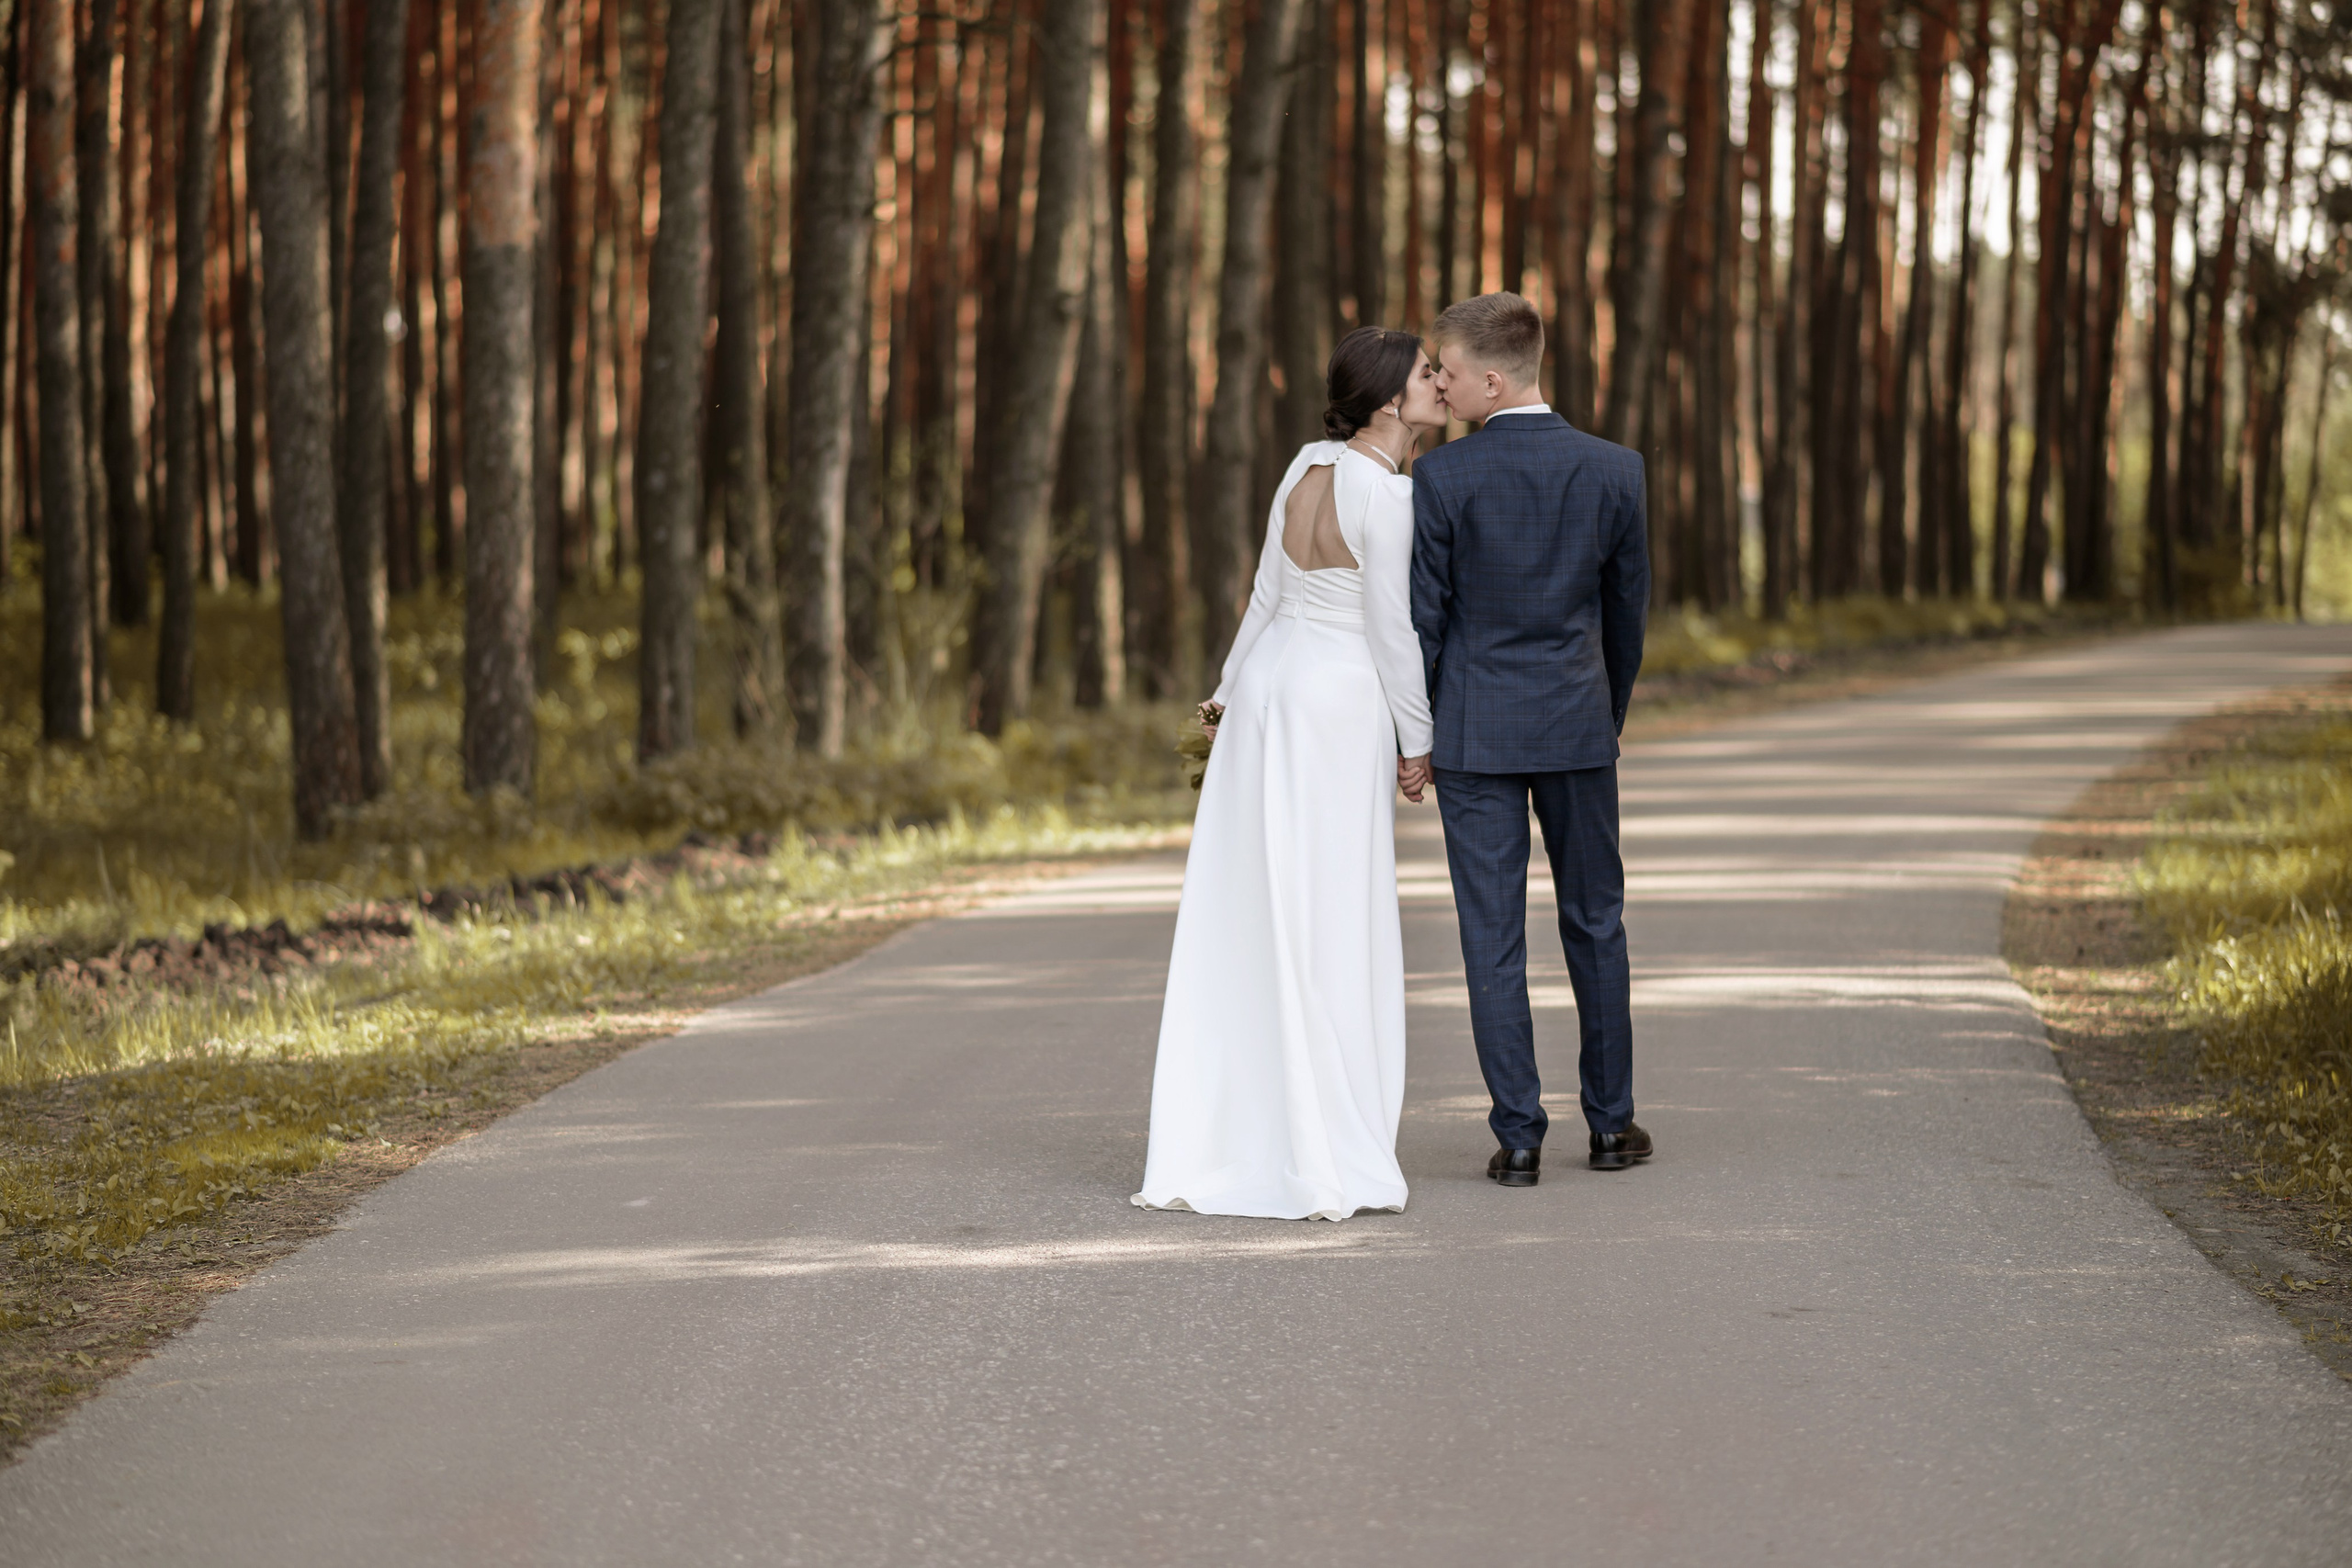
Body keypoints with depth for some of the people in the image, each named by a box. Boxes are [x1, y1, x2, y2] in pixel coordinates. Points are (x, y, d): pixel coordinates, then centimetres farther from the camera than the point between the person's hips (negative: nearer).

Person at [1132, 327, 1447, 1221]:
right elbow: (1393, 629, -14)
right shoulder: (1386, 495, -16)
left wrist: (1230, 693, 24)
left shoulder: (1311, 465, 8)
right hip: (1338, 708, -8)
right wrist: (1417, 740, -4)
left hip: (1266, 688, 8)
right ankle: (1321, 1162, -1)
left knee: (1240, 920, 9)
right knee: (1327, 927, -3)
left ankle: (1202, 1148, 12)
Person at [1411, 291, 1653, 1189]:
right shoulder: (1613, 472, -2)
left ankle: (1519, 1138, 2)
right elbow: (1629, 608, 7)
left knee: (1493, 936, 2)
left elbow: (1423, 616, -7)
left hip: (1475, 732, -3)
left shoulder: (1441, 479, -12)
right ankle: (1610, 1122, 20)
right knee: (1595, 922, 15)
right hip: (1577, 726, 3)